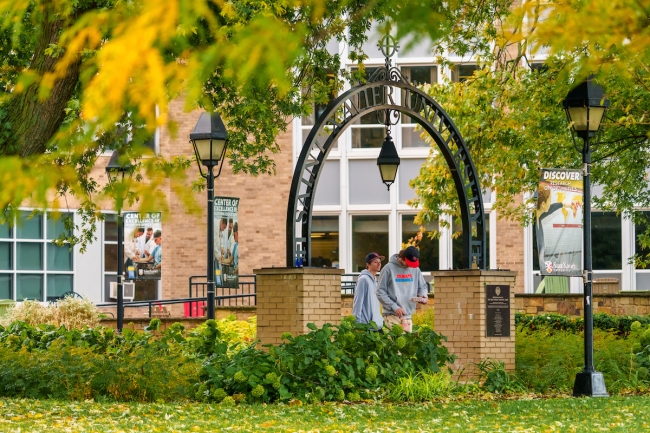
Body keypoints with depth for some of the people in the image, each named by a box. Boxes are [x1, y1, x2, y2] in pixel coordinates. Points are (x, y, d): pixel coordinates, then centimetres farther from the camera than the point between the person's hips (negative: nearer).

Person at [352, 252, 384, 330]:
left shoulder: (374, 280, 15)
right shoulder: (364, 279, -10)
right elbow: (358, 302, -14)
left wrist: (381, 319, 16)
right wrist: (357, 322, -18)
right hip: (366, 324, -8)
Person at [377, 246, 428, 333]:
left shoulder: (415, 269, 8)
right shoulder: (389, 268, -7)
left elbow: (422, 287, 21)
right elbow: (380, 292, -7)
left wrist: (423, 295, -3)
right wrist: (394, 307, -14)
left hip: (408, 316, 5)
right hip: (392, 315, -5)